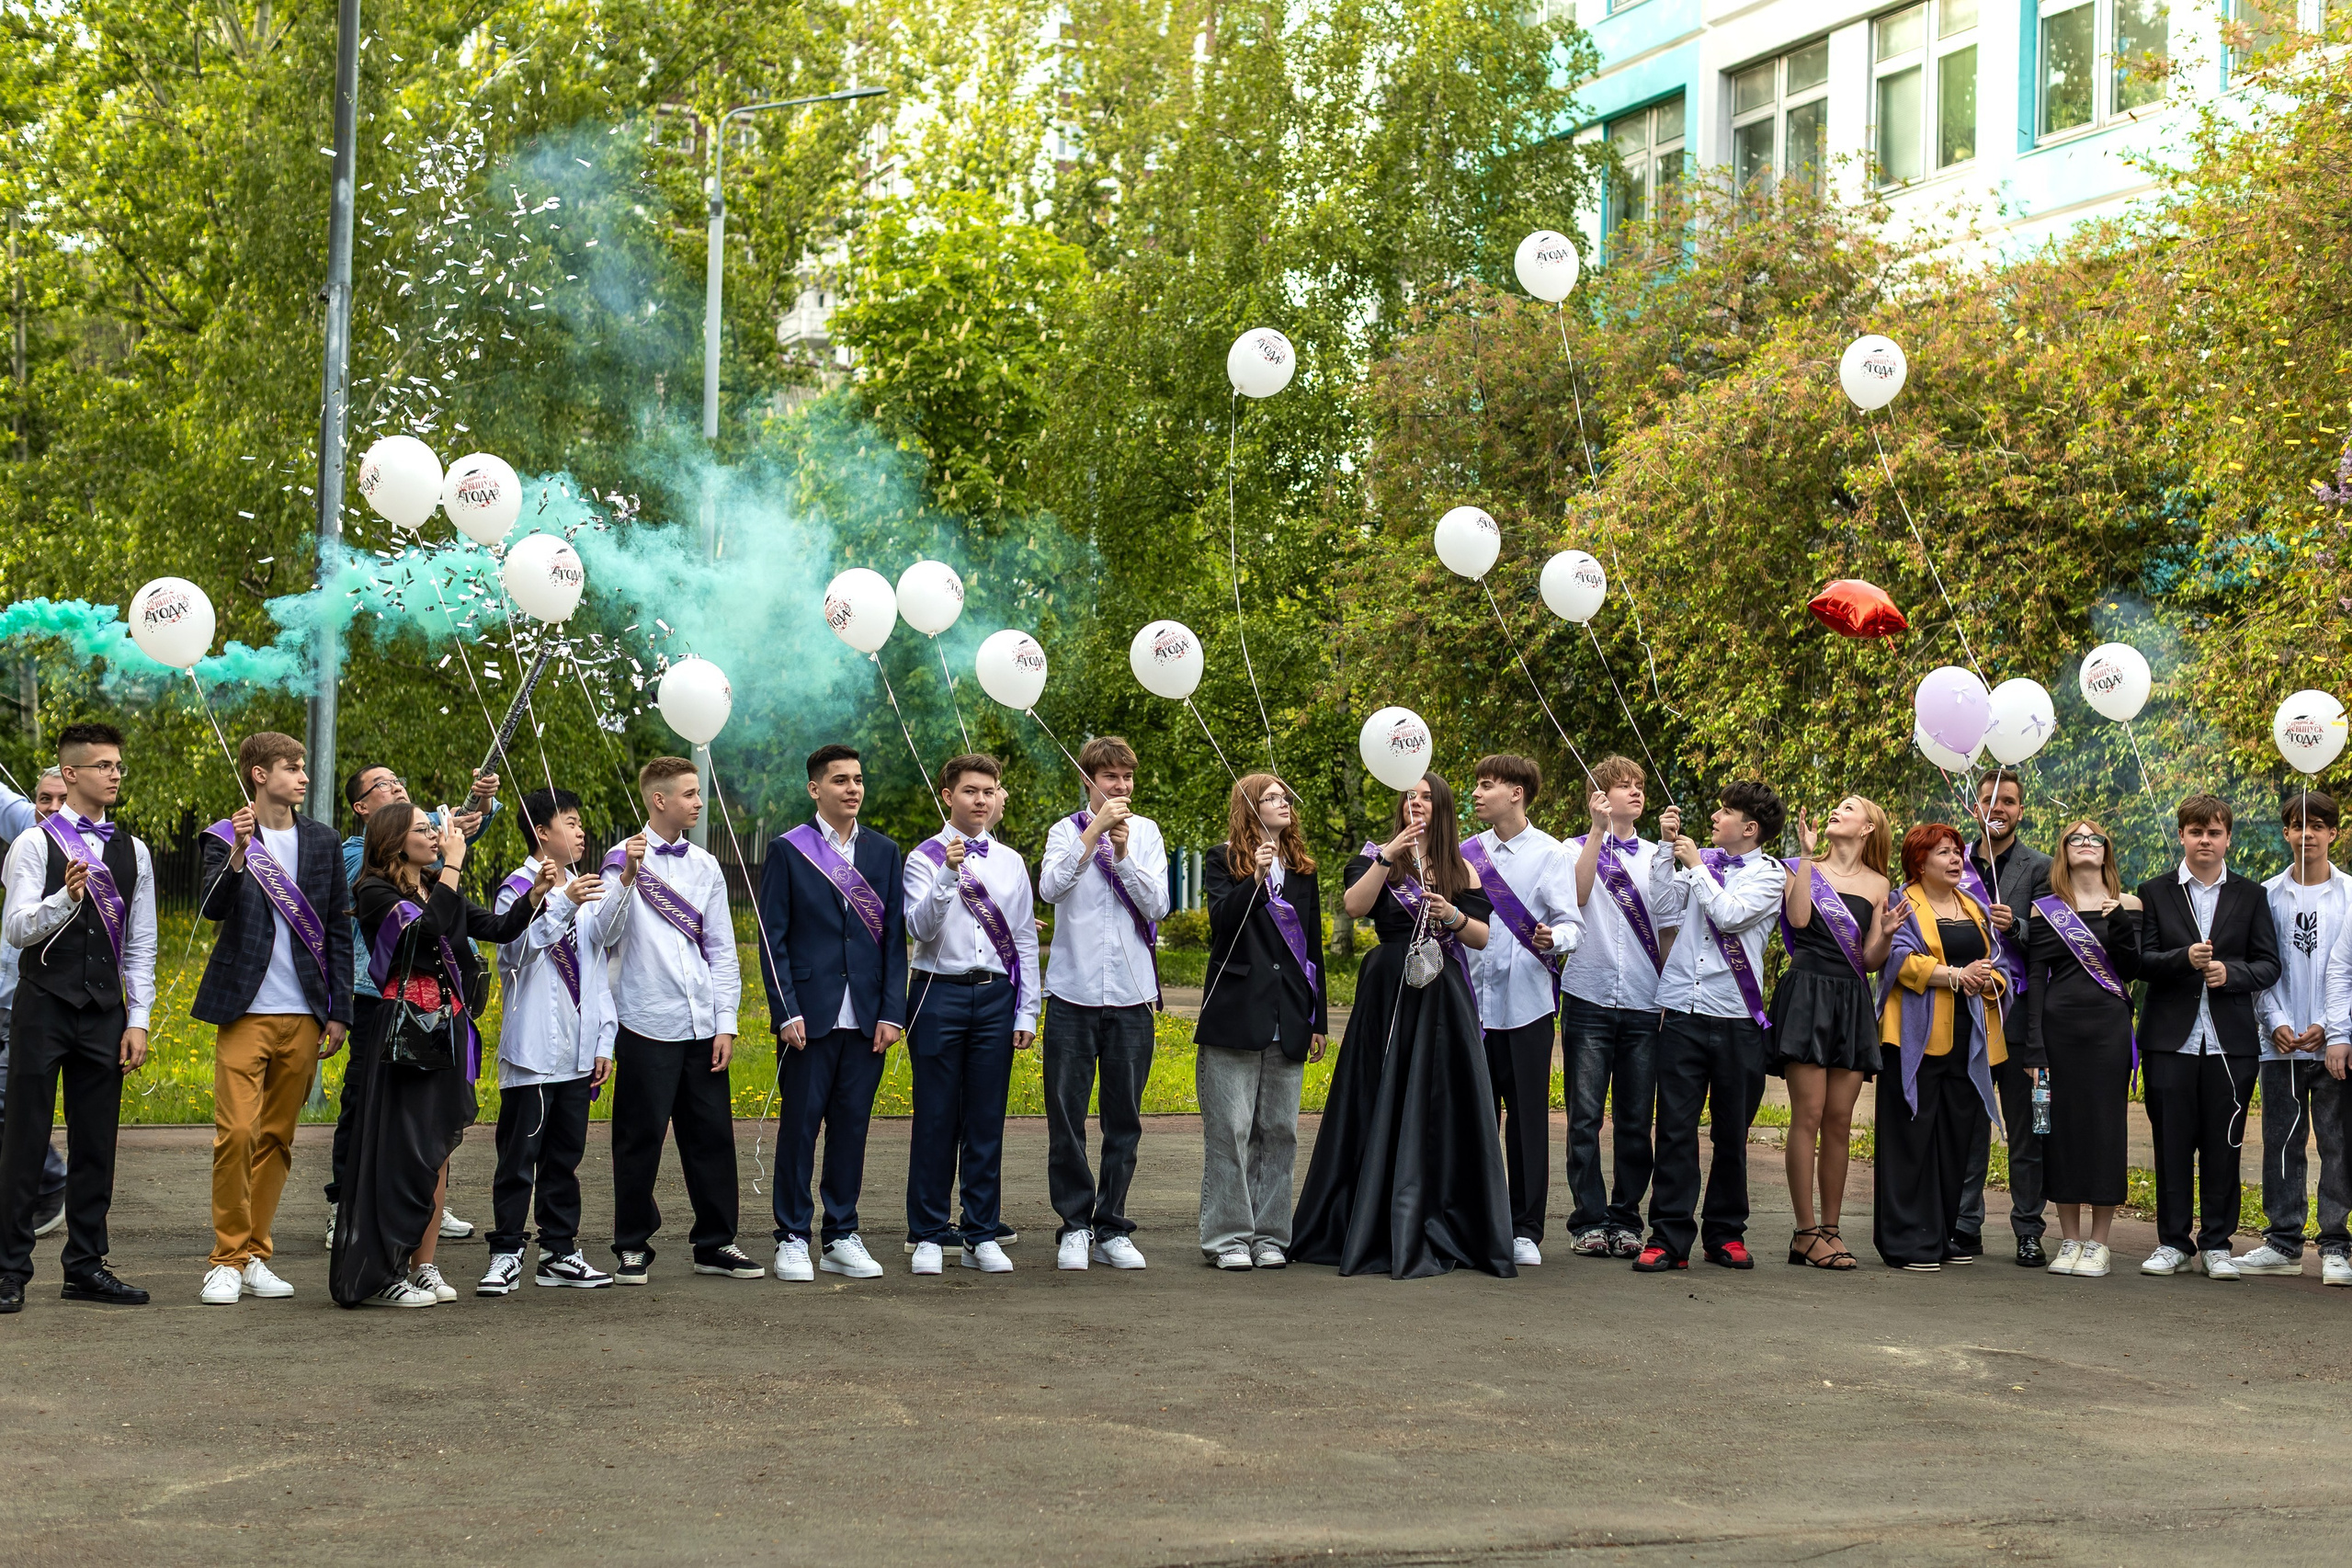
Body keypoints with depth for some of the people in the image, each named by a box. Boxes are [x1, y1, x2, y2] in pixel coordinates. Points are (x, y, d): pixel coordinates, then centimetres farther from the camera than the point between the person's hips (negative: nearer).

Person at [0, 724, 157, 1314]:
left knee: (95, 1143, 6)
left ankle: (86, 1266, 13)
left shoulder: (133, 852, 11)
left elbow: (141, 946, 12)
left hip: (104, 1011, 4)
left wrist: (138, 1021, 5)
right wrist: (66, 897, -26)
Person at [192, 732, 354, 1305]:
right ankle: (228, 1258, -1)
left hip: (303, 1016, 4)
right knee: (236, 1132, -11)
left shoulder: (322, 841, 11)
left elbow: (339, 930, 12)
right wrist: (238, 856, -31)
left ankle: (255, 1256, 14)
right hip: (246, 1012, -3)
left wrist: (338, 1012, 8)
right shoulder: (223, 839, 1)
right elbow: (212, 908, -15)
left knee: (276, 1138, 6)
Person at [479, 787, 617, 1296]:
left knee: (565, 1155, 10)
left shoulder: (587, 894, 16)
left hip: (578, 1054, 6)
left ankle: (560, 1254, 16)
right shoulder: (517, 888, -3)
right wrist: (562, 904, -27)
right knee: (519, 1156, -3)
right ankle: (506, 1255, 1)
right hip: (531, 1050, -6)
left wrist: (604, 1042, 12)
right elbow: (517, 949, -20)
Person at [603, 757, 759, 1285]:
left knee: (712, 1134, 6)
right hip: (647, 1024, -4)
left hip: (701, 1025, 4)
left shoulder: (705, 866, 12)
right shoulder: (625, 859, -1)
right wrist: (628, 879, -25)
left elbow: (722, 950, 14)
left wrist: (725, 1024, 7)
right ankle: (634, 1247, 11)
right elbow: (605, 934, -12)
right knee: (640, 1139, 1)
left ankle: (716, 1242, 16)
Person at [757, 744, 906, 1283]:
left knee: (852, 1127, 7)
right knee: (799, 1124, 0)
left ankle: (842, 1237, 15)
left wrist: (892, 1012, 1)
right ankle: (792, 1238, 8)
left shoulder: (884, 853, 11)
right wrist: (787, 1012, -10)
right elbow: (773, 939, -2)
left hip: (866, 1017, 3)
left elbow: (895, 938, 9)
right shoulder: (788, 851, 1)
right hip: (809, 1015, -3)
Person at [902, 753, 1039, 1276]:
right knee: (936, 1117, 0)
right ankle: (929, 1235, 9)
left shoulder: (1011, 862, 12)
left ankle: (982, 1236, 12)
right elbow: (920, 927, -12)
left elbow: (1025, 941, 13)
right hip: (940, 993, -3)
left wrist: (1026, 1013, 8)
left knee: (987, 1119, 5)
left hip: (995, 997, 3)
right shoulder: (926, 858, 1)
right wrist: (948, 875, -26)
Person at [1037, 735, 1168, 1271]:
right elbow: (1050, 886, -15)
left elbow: (1157, 905, -1)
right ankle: (1075, 1226, 11)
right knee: (1066, 1117, 0)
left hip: (1131, 992, 1)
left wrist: (1123, 853, -12)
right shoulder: (1066, 831, 3)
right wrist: (1095, 832, -18)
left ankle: (1112, 1229, 14)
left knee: (1124, 1120, 6)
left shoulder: (1145, 831, 8)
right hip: (1073, 991, -1)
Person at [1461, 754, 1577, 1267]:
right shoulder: (1467, 853, 12)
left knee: (1528, 1115, -1)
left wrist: (1552, 939, -25)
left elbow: (1573, 925, -4)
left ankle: (1525, 1230, 6)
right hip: (1474, 998, 3)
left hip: (1528, 999, -3)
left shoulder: (1551, 854, 0)